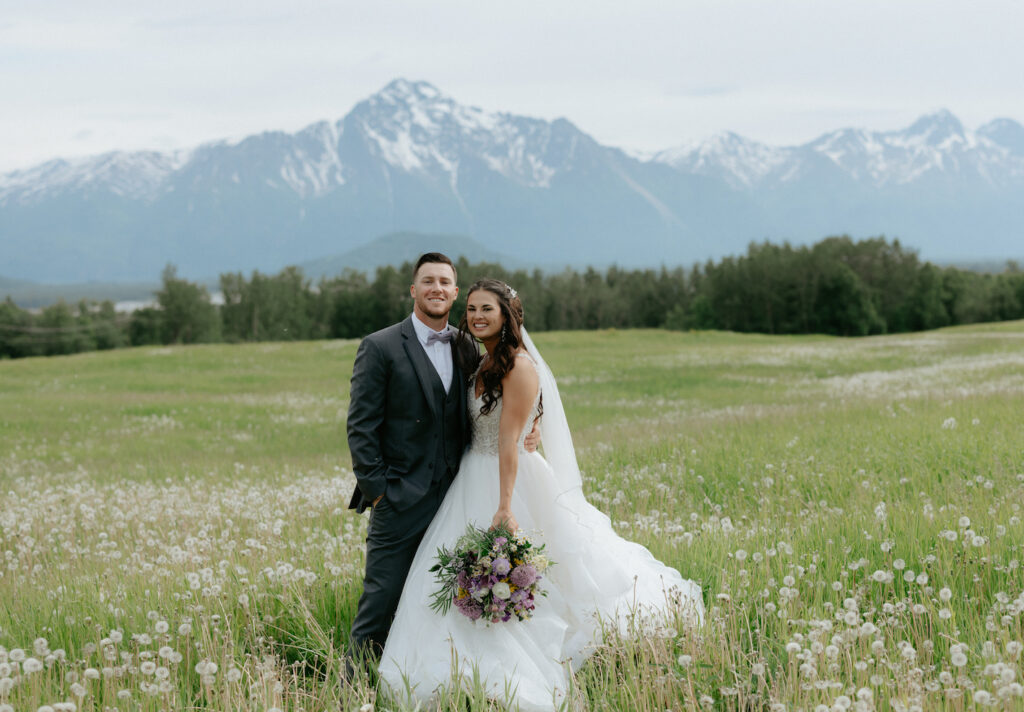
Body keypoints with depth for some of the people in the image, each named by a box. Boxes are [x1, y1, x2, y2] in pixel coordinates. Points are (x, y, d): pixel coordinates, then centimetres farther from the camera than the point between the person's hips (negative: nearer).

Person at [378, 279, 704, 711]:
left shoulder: (519, 366, -18)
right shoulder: (486, 364, 10)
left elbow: (509, 441, -23)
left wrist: (504, 507, -26)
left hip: (513, 480, -9)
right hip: (474, 481, 9)